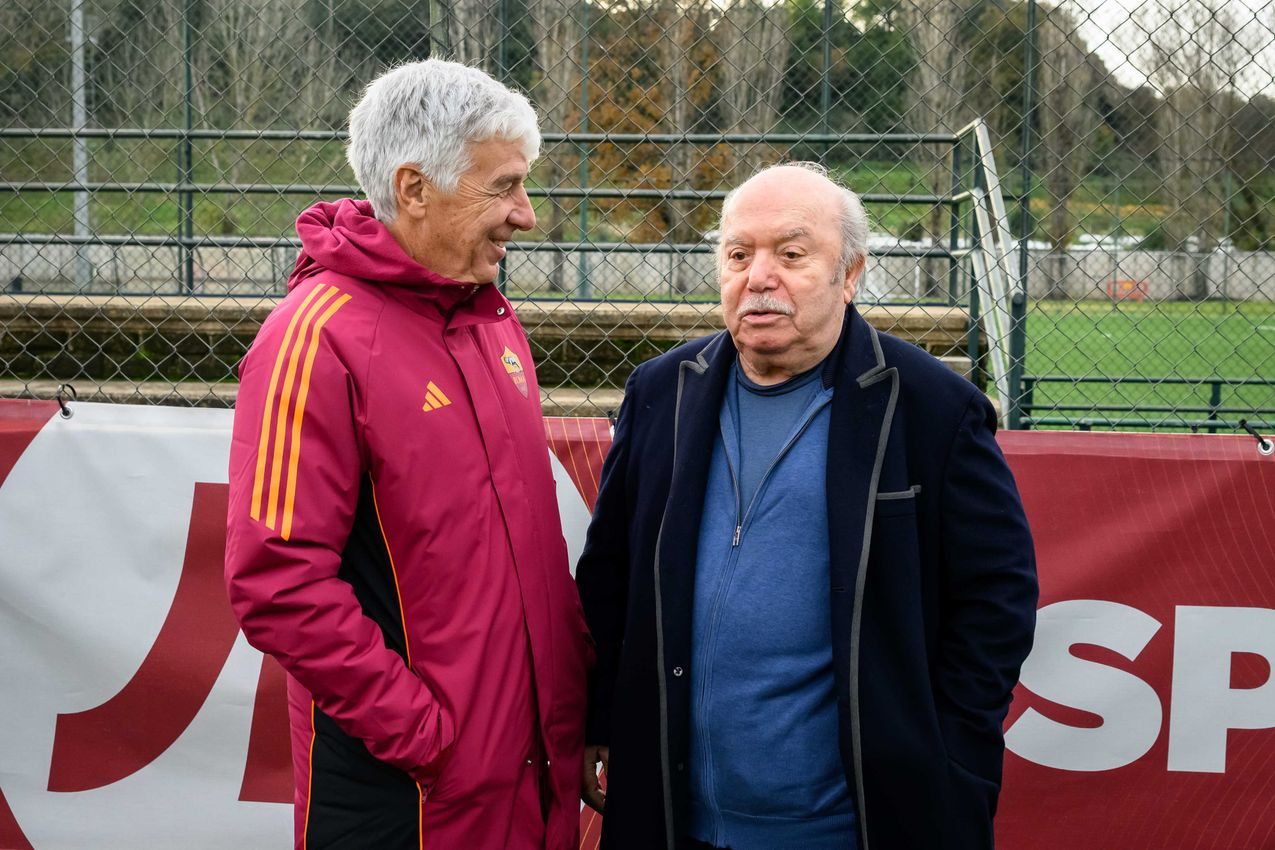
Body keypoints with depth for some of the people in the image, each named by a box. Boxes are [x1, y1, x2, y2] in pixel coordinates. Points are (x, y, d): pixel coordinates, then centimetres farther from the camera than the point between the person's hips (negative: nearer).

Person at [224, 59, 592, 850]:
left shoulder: (493, 318, 7)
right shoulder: (318, 338, -17)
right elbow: (278, 585, -21)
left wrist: (578, 665, 9)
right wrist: (422, 732, -18)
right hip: (402, 785, -7)